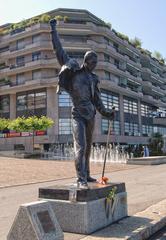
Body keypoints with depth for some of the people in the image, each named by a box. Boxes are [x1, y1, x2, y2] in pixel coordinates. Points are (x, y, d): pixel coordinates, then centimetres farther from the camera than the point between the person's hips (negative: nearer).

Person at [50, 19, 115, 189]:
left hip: (90, 115, 7)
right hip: (78, 114, -6)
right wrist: (54, 31, 5)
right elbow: (60, 51, 3)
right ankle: (81, 179, -17)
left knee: (88, 147, 12)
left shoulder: (93, 78, 18)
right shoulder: (74, 69, 3)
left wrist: (106, 113, 17)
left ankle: (86, 175, 24)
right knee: (81, 147, -17)